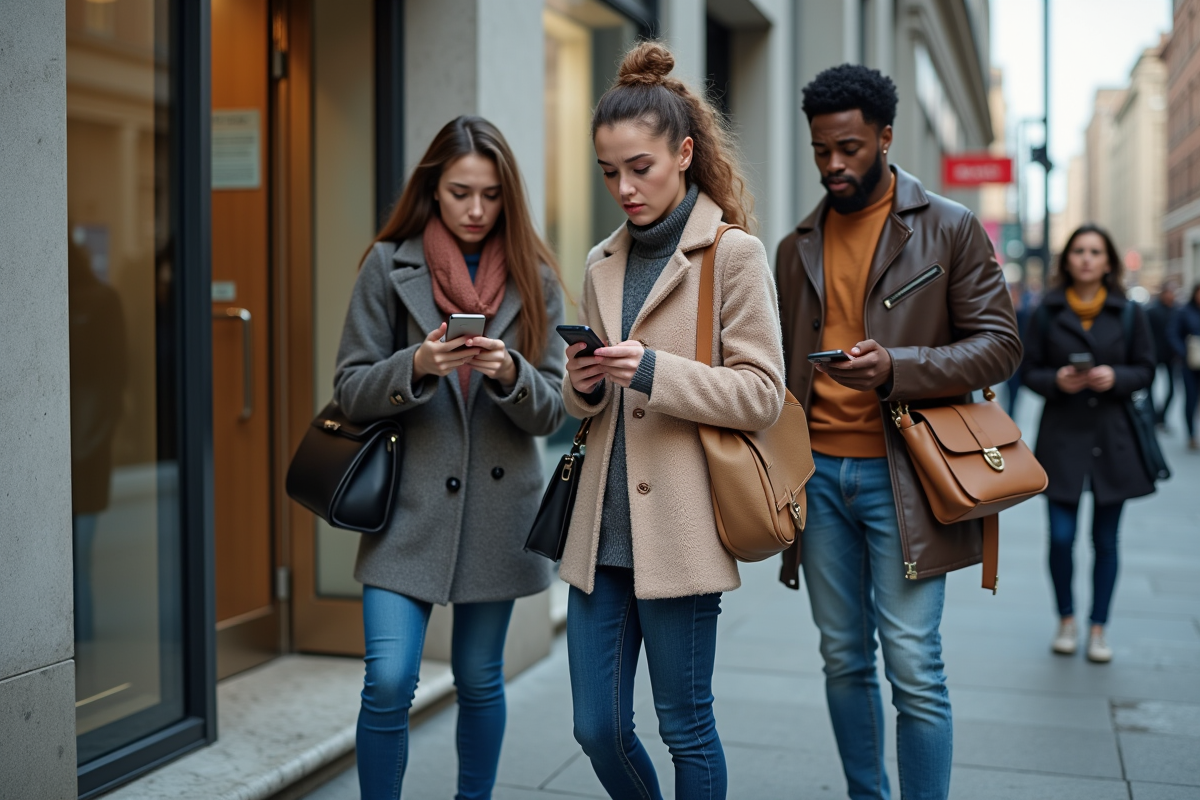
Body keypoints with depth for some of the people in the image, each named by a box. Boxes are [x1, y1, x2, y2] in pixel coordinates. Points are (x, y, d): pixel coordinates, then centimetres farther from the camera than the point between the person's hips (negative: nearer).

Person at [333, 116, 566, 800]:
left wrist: (509, 372, -20)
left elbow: (551, 411, 1)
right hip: (411, 504, -1)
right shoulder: (390, 266, 0)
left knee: (480, 680, 13)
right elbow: (351, 390, -2)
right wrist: (418, 366, -20)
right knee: (389, 684, -9)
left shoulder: (533, 277, 3)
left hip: (497, 507, 2)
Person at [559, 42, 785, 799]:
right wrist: (584, 385, -3)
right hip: (603, 530, 6)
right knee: (598, 728, 11)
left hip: (679, 531, -6)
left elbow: (762, 394, -9)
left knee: (686, 728, 7)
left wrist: (655, 371, -21)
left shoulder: (734, 254, -5)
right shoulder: (604, 263, 13)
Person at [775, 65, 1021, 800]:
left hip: (900, 475, -4)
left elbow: (1000, 344, -3)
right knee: (844, 660, 11)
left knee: (914, 668, -5)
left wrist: (896, 368, -19)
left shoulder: (951, 229, 1)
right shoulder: (799, 246, 13)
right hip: (819, 470, 4)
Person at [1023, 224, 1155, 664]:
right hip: (1062, 436, -1)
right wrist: (1056, 380, -16)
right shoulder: (1048, 311, 2)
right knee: (1061, 536, -3)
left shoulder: (1128, 311, 2)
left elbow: (1146, 369, 5)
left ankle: (1098, 628, 21)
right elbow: (1029, 370, 4)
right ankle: (1066, 620, 19)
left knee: (1105, 540, 7)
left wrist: (1116, 377, -14)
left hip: (1113, 437, 1)